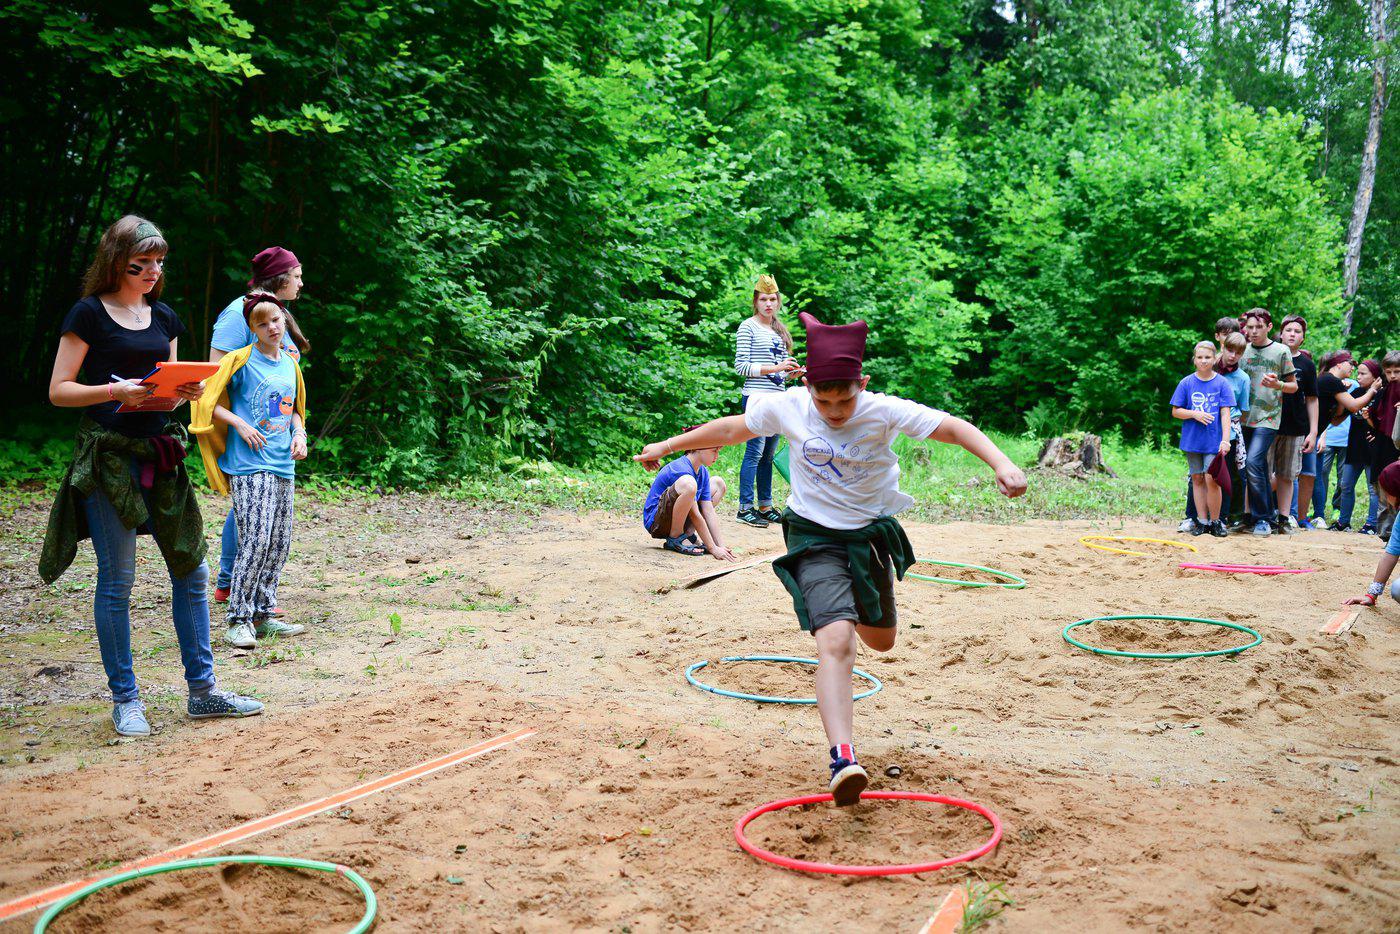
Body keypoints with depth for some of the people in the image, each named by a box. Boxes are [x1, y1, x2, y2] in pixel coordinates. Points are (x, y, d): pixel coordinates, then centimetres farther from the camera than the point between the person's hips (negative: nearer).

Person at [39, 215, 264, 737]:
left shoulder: (164, 317, 14)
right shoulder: (89, 314, -3)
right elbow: (59, 391, -6)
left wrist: (187, 392, -3)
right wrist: (115, 391, -20)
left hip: (160, 453, 6)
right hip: (108, 455, -6)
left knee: (191, 570, 5)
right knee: (116, 580, -1)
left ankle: (202, 690, 14)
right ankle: (124, 699, 10)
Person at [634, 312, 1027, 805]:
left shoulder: (884, 411, -19)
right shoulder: (787, 407, -14)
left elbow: (954, 427, -26)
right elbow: (731, 429, 2)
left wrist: (1001, 463, -43)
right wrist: (665, 446, 10)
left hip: (871, 536, 2)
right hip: (814, 538, -2)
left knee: (881, 641, 20)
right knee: (835, 641, -23)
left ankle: (854, 602, 58)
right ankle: (842, 759, -28)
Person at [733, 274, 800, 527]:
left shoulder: (779, 330, 19)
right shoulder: (748, 327, -3)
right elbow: (741, 366, -10)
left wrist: (792, 373, 4)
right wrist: (775, 368, -16)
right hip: (756, 397, -7)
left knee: (769, 454, 10)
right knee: (755, 452, -10)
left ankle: (765, 506, 15)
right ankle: (745, 508, -6)